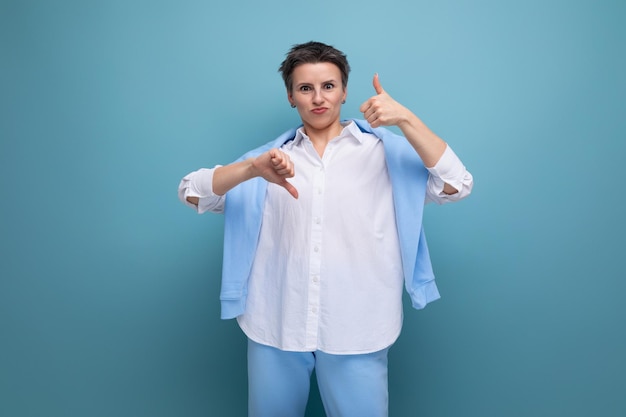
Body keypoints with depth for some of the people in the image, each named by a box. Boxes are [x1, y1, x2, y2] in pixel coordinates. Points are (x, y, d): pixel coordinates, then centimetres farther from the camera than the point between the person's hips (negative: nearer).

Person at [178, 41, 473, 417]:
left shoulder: (384, 150, 3)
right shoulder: (272, 157, 6)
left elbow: (457, 187, -8)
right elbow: (191, 193, -2)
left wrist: (406, 119, -18)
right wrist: (252, 169, -20)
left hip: (356, 334, -1)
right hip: (274, 329, 2)